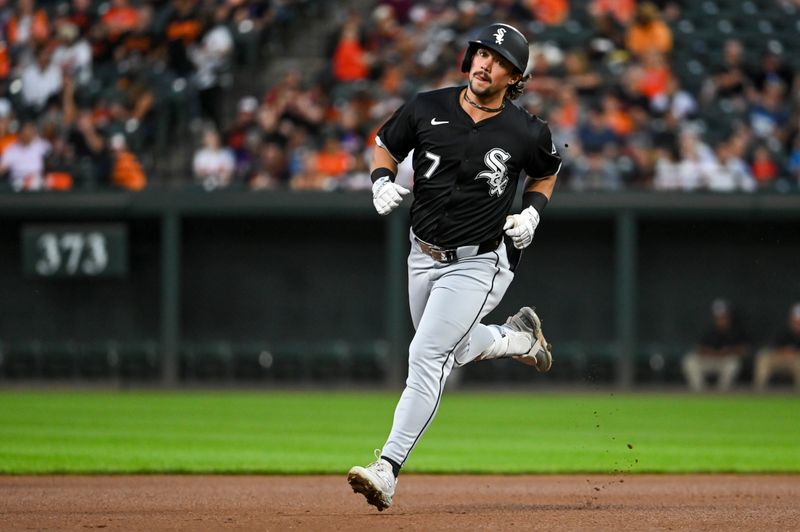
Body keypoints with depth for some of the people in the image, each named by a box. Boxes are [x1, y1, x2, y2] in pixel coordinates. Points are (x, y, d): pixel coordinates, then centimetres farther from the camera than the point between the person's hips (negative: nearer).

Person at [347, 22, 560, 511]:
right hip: (424, 256, 5)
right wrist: (382, 182, -11)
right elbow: (385, 146, 9)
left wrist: (533, 213, -6)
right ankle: (518, 336, 50)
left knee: (427, 356, -17)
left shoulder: (527, 133, -10)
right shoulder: (428, 109, -6)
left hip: (479, 263, -5)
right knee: (449, 352, 21)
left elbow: (547, 172, 11)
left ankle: (388, 469, -19)